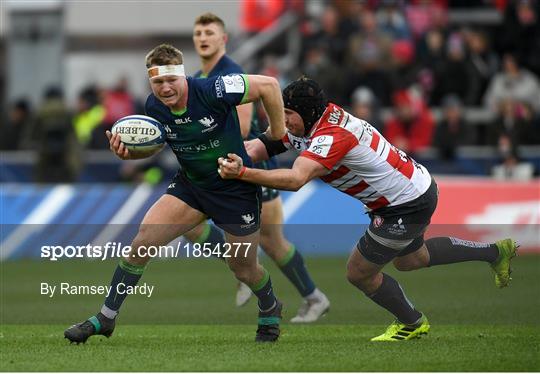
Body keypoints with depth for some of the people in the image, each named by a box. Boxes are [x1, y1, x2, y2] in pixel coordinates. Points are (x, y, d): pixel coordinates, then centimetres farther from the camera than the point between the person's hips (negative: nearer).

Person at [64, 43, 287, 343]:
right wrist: (128, 151, -13)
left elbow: (268, 85, -22)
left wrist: (278, 134, -13)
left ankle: (270, 309, 45)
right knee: (143, 240, -11)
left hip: (237, 191, -4)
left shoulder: (212, 91, -29)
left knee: (243, 267, 9)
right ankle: (106, 318, 1)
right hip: (191, 185, 4)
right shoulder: (154, 107, -11)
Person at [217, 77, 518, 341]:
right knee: (410, 260, 32)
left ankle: (412, 323, 27)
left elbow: (296, 179, -46)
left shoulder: (332, 136, -33)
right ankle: (494, 252, 43)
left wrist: (242, 173, -50)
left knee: (360, 273, 3)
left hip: (408, 205, -10)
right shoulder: (315, 121, -6)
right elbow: (265, 144, -7)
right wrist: (237, 160, -26)